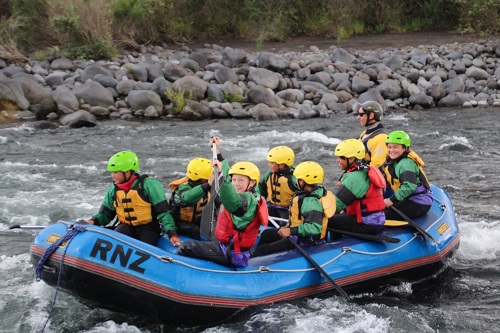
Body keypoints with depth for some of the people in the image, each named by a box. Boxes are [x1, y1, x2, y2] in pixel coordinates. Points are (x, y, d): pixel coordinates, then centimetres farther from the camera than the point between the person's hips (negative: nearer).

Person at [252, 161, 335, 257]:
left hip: (304, 241, -11)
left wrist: (291, 231, -34)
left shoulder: (311, 202, -30)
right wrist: (290, 226, 14)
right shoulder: (318, 191, 1)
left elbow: (315, 228, -38)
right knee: (267, 233, 28)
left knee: (262, 250, -12)